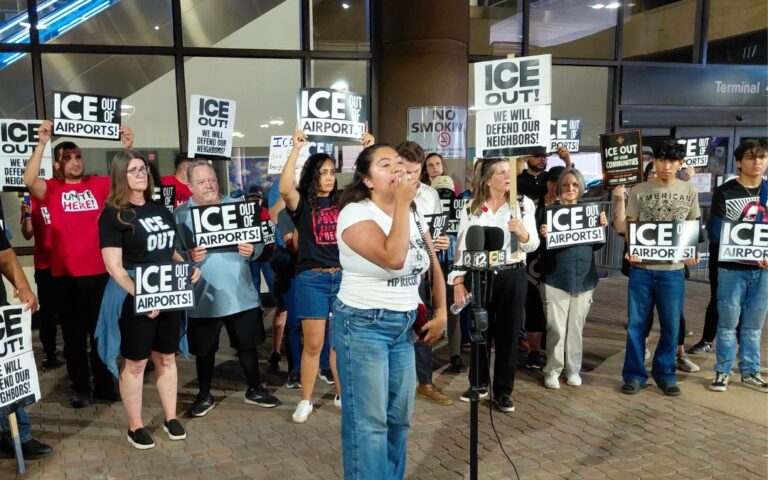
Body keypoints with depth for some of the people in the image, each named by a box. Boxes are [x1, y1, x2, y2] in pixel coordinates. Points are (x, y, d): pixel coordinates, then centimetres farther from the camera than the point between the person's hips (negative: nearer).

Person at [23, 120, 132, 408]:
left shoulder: (99, 185, 6)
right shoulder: (51, 189, 1)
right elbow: (29, 181, -17)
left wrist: (127, 149, -11)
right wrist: (42, 143, -22)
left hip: (99, 272, 1)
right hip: (65, 274, -1)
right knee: (74, 334, 10)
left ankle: (104, 385, 24)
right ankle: (81, 388, 22)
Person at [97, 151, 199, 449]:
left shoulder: (159, 209, 9)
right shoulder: (113, 214, -9)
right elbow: (114, 267, -15)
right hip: (135, 296, -5)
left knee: (166, 358, 14)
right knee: (135, 363, 6)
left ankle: (171, 418, 28)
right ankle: (135, 426, 21)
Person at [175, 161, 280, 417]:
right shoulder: (181, 214, -3)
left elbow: (257, 240, 4)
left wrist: (252, 250, -17)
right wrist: (189, 256, -28)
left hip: (240, 292, 2)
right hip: (203, 296, -2)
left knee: (247, 343, 13)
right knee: (204, 349, 12)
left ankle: (254, 389, 31)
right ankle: (204, 395, 31)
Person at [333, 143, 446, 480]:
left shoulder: (414, 215, 8)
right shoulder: (355, 212, -15)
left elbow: (433, 265, 15)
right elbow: (393, 258, -29)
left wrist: (441, 313, 7)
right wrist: (401, 203, -22)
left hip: (404, 326, 7)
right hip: (363, 326, -7)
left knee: (399, 417, 15)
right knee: (368, 421, 1)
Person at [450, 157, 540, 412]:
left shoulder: (523, 204, 1)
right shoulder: (471, 208, 2)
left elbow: (533, 245, -1)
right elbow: (462, 247, 1)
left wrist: (522, 233, -23)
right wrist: (458, 282, -6)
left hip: (513, 276, 0)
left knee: (508, 333, 6)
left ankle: (503, 390, 20)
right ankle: (479, 383, 30)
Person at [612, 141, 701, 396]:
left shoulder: (689, 191, 5)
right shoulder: (638, 191, 0)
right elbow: (623, 228, -1)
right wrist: (619, 201, -14)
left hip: (673, 269, 1)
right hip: (641, 268, -1)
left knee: (670, 326, 9)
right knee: (636, 324, 5)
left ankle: (665, 373, 26)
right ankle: (634, 374, 18)